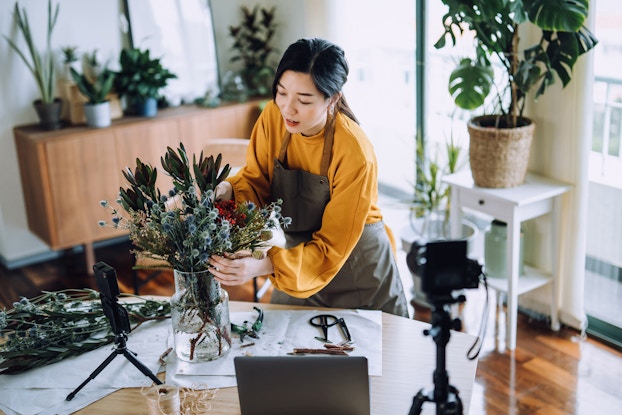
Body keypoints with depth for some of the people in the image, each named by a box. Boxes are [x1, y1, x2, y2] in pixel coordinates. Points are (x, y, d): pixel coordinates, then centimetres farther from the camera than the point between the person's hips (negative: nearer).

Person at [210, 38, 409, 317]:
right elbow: (257, 180, -3)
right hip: (300, 255, 4)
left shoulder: (355, 155, -31)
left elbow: (332, 248, -27)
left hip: (357, 274, -4)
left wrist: (264, 266, -40)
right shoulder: (274, 116, -16)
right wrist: (227, 190, -26)